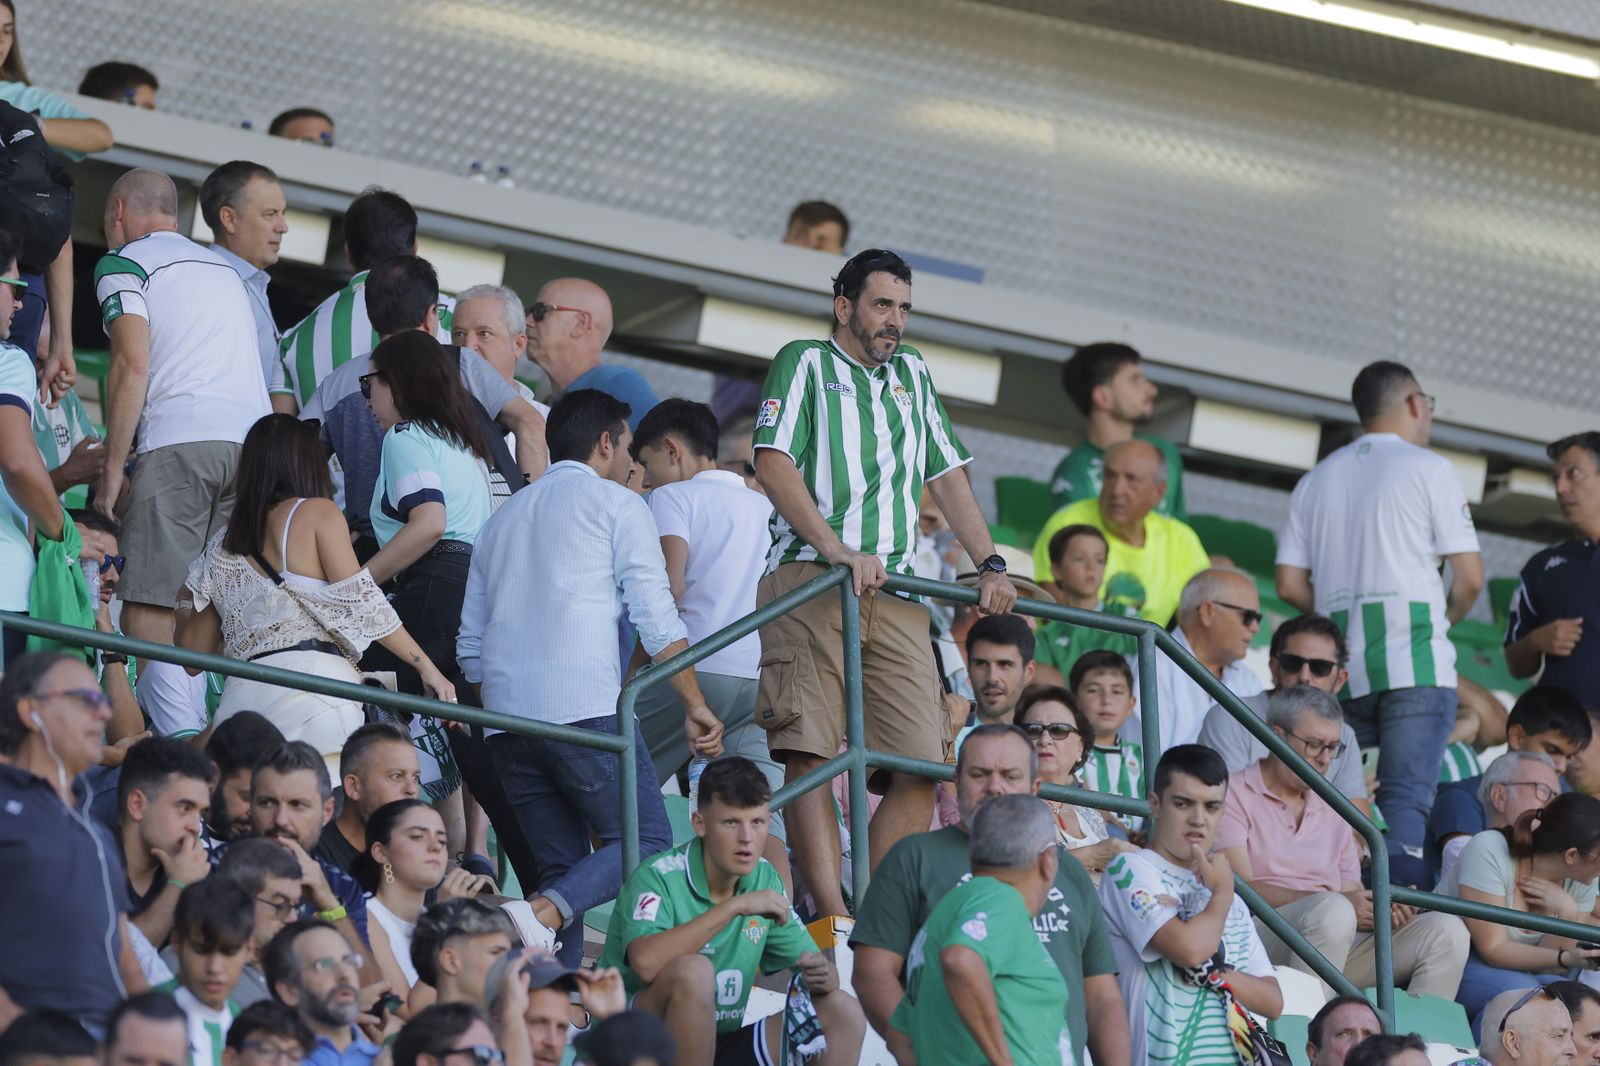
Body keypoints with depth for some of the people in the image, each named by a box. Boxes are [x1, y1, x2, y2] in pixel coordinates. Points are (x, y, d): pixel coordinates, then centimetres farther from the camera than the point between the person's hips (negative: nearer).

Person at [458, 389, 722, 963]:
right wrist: (695, 708, 4)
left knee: (561, 865, 11)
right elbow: (658, 623, 0)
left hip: (506, 720, 6)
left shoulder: (502, 518, 26)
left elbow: (470, 648, 24)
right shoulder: (616, 503, 8)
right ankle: (547, 912, -28)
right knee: (644, 842, -2)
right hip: (587, 707, -6)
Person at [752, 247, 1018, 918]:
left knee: (922, 763, -8)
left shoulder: (911, 374, 26)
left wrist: (989, 564, 14)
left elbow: (948, 477, 28)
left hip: (895, 588, 5)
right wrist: (836, 549, -16)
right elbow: (773, 463, -5)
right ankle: (833, 918, -22)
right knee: (809, 751, -15)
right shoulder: (805, 364, 9)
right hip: (810, 581, -5)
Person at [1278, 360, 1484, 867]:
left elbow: (1291, 585, 11)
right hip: (1416, 663, -5)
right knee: (1406, 801, -11)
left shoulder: (1316, 480, 16)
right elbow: (1470, 578, -3)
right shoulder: (1428, 469, 1)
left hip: (1340, 668, 5)